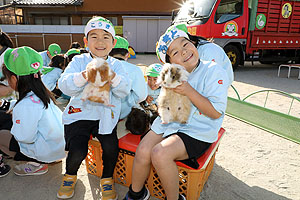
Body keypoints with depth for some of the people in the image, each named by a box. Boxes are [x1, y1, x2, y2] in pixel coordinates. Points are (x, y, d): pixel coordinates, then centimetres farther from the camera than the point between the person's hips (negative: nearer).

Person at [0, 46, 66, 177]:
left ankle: (36, 164, 5)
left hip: (47, 153, -8)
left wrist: (14, 129, -3)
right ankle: (39, 161, 14)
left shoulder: (26, 104, -26)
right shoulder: (43, 94, 0)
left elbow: (26, 137, -22)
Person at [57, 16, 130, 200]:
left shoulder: (116, 65, 6)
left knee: (111, 146, -20)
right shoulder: (78, 61, 4)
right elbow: (64, 85, -10)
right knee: (77, 151, -17)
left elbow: (124, 91, -7)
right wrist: (84, 76, -28)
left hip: (105, 115, 1)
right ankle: (70, 174, 21)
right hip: (80, 113, 0)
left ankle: (107, 178, 13)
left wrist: (113, 77, -26)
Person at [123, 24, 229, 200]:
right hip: (169, 123, 6)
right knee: (143, 151, -13)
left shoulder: (214, 71, -11)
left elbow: (216, 112, -16)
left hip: (197, 132, -5)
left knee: (160, 153, -27)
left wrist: (188, 91, -24)